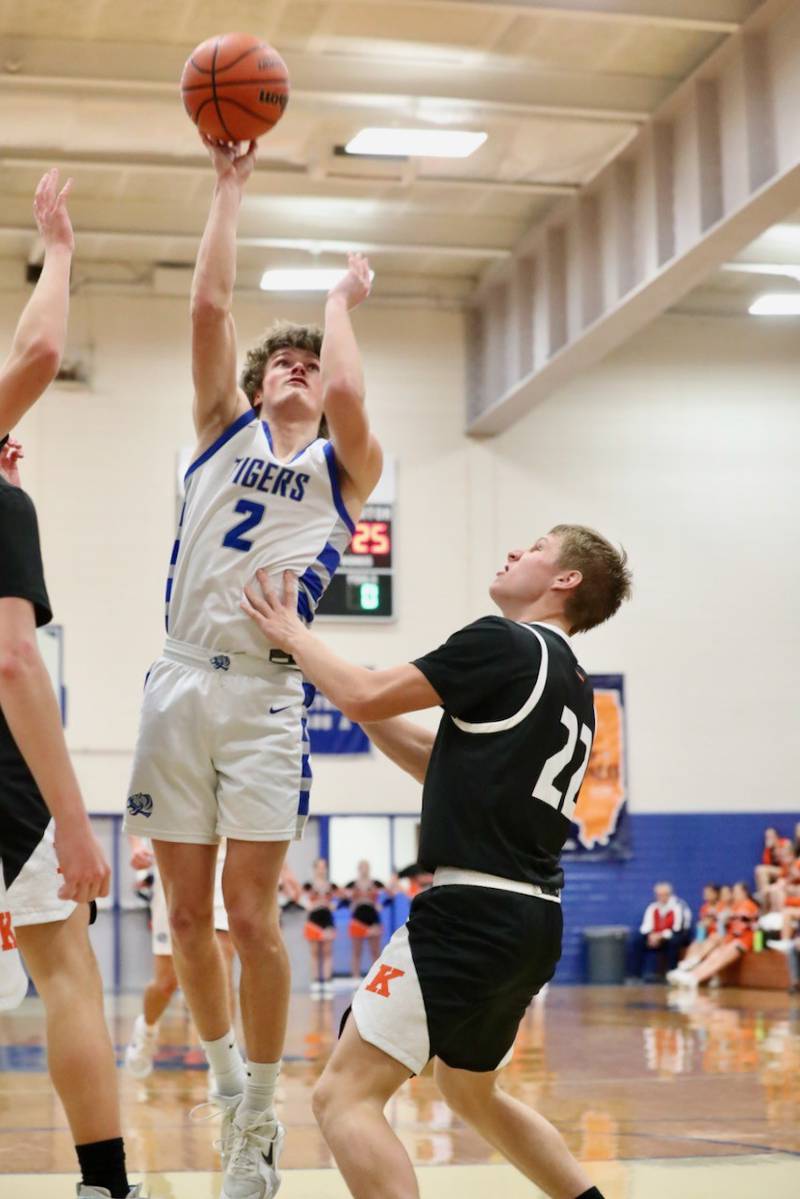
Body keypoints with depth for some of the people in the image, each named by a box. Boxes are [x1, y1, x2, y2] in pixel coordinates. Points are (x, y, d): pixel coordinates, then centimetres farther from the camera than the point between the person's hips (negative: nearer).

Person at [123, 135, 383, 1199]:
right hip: (181, 681, 3)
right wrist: (230, 188, 8)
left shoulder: (345, 467, 11)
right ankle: (226, 1076, 26)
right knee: (187, 914, 6)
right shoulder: (223, 432, 17)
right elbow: (209, 305, 6)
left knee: (251, 913, -7)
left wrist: (340, 305, 5)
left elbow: (348, 392, -12)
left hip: (266, 690, -3)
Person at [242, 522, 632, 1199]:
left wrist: (292, 636, 8)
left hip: (474, 911, -10)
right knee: (474, 1093, 30)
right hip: (535, 920, 10)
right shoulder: (573, 687, 19)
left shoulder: (503, 643, -8)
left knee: (345, 1096, -10)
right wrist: (364, 700, 22)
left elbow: (367, 698, -8)